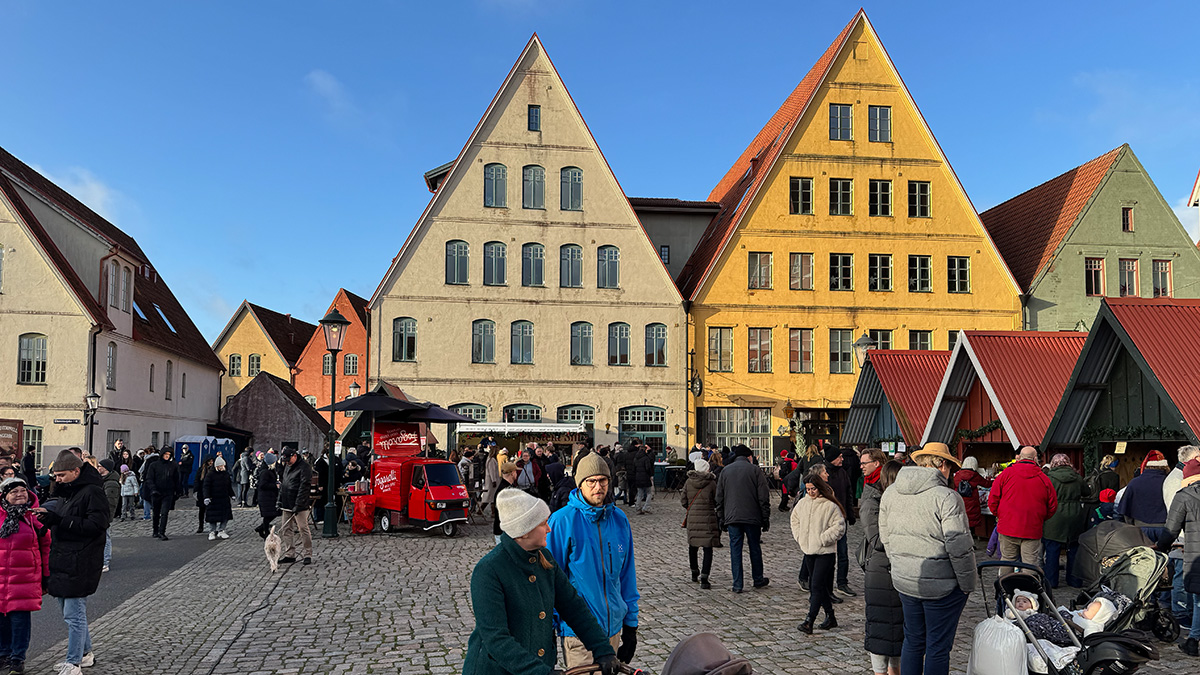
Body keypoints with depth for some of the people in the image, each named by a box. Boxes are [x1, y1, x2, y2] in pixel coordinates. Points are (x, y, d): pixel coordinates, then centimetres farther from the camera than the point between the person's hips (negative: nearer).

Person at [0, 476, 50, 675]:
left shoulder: (36, 516, 2)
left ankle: (17, 659, 10)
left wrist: (47, 576, 5)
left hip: (26, 578, -2)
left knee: (20, 617, -1)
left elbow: (46, 546, 6)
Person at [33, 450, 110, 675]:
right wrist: (48, 517, -1)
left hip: (80, 562, -10)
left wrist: (57, 519, -23)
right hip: (63, 561, 10)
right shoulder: (67, 492, 16)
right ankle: (85, 654, 31)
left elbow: (96, 525, -22)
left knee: (74, 615, -6)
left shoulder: (92, 492, -14)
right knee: (71, 612, 18)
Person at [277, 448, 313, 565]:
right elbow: (282, 483, 22)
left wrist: (297, 505, -21)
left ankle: (308, 555, 1)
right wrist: (280, 500, 15)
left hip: (299, 505, -8)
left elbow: (304, 488, -18)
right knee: (287, 529, 10)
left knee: (303, 528, -5)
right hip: (287, 505, 8)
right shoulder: (287, 466, 13)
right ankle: (289, 554, 17)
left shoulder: (304, 467, -14)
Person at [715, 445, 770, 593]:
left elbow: (719, 497, 9)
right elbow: (763, 497, -4)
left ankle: (737, 584, 2)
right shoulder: (755, 470, -2)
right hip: (752, 518, -1)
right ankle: (758, 580, 25)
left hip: (732, 518, 2)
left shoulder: (725, 471, 7)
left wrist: (721, 519, 14)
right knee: (755, 548, 13)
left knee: (735, 549, 4)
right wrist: (765, 518, 2)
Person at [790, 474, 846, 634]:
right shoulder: (802, 503, 7)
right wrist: (799, 537, 9)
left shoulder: (830, 506, -12)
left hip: (825, 552, -6)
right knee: (821, 586, 14)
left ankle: (809, 622, -12)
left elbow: (839, 526, -12)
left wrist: (822, 539, -15)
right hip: (808, 551, 6)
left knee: (817, 586, -10)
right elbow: (795, 520, 21)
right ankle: (830, 617, 26)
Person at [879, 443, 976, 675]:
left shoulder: (890, 493, 5)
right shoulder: (947, 497, -17)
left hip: (904, 581, 6)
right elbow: (959, 548, -17)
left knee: (912, 641, 18)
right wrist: (967, 584, -5)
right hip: (942, 585, -6)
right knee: (938, 647, 5)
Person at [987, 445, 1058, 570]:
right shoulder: (1044, 479, -1)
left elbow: (992, 500, -1)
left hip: (1007, 528, 1)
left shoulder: (1006, 474, -3)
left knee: (1007, 560, 11)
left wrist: (999, 515, 16)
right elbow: (1052, 506, 7)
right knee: (1031, 565, 2)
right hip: (1032, 531, -1)